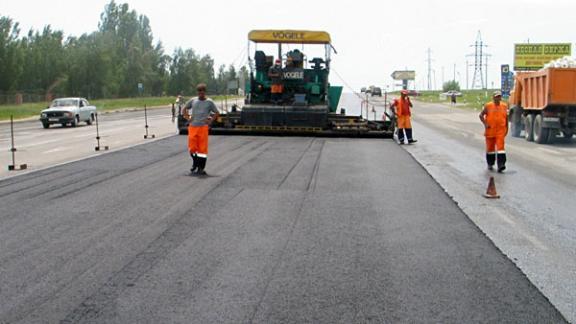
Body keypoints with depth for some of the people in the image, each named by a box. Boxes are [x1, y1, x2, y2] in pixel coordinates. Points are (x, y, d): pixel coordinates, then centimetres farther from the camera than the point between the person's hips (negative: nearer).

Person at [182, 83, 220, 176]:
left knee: (202, 148, -2)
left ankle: (201, 168, 6)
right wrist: (187, 118, 8)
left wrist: (210, 121, -3)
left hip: (203, 127, -2)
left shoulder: (209, 102, 1)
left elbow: (217, 113, 7)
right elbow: (185, 109, 21)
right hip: (192, 127, 2)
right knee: (192, 147, 1)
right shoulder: (193, 101, 8)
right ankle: (195, 164, 25)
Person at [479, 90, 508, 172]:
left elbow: (506, 117, 15)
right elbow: (481, 115, 3)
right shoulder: (488, 106, -2)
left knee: (500, 146, -12)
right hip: (490, 130, -1)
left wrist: (506, 128, 15)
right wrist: (485, 124, -8)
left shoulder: (504, 106, 6)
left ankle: (501, 165, -17)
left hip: (500, 131, 1)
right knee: (490, 147, 9)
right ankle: (490, 164, 26)